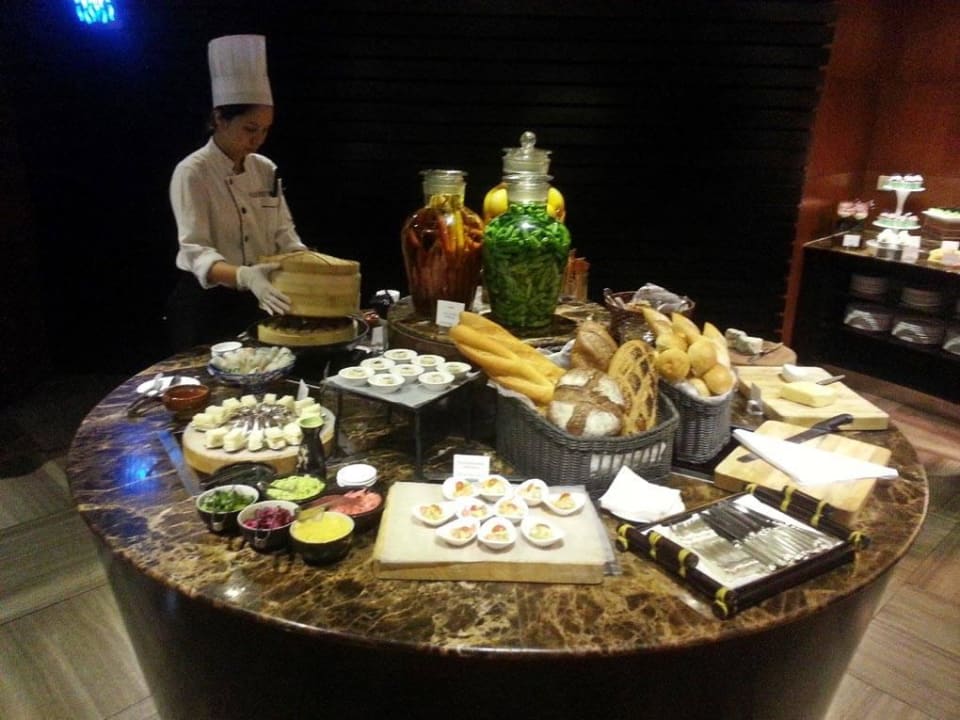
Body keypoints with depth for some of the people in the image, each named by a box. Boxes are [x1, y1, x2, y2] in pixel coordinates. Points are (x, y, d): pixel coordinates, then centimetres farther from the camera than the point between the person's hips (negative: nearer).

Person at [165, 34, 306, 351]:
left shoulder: (266, 170, 4)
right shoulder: (192, 173, -14)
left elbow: (284, 234, 5)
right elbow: (195, 251, -23)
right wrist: (245, 277, -42)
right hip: (206, 305, -5)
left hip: (258, 301, 6)